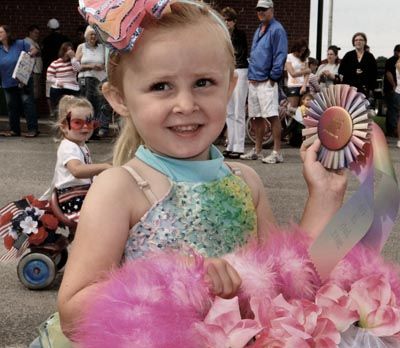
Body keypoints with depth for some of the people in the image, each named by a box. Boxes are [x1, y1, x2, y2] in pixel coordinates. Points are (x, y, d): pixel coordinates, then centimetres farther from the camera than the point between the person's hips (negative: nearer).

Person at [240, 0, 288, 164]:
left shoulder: (277, 29, -6)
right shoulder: (258, 30, 20)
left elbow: (280, 55, -13)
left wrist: (273, 76, -16)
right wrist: (251, 75, 17)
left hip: (267, 81, -9)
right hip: (253, 81, 9)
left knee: (272, 116, -12)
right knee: (257, 117, 14)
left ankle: (277, 153, -10)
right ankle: (257, 150, 23)